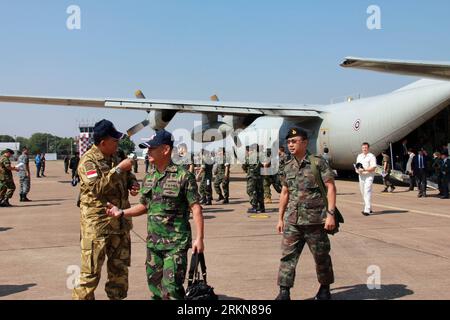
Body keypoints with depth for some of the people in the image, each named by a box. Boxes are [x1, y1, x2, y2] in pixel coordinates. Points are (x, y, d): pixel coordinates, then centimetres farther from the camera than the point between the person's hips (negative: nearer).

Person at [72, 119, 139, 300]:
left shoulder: (115, 157, 12)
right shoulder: (88, 161, -13)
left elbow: (128, 176, 26)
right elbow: (98, 187, -25)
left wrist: (133, 184, 3)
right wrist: (118, 169, -24)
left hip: (120, 222, 8)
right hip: (97, 223, -8)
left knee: (120, 265, 17)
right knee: (91, 269, -4)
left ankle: (117, 297, 30)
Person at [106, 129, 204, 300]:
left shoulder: (183, 175, -10)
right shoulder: (149, 177, 10)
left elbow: (195, 208, -11)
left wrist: (199, 238, -16)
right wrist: (122, 212, 6)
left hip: (176, 243, -7)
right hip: (153, 242, 7)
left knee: (171, 289, -11)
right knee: (155, 284, 14)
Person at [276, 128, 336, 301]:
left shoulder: (318, 163, -6)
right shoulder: (288, 167, 10)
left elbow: (331, 188, -9)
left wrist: (330, 214, -16)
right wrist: (281, 218, 17)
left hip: (315, 220, -4)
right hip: (292, 221, 4)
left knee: (321, 256, 9)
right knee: (287, 256, -1)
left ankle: (325, 289, 28)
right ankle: (284, 292, 4)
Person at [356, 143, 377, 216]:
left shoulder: (371, 156, -6)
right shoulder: (359, 156, 16)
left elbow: (373, 168, -13)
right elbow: (357, 166, 23)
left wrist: (364, 169, -23)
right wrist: (356, 169, -1)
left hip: (369, 176, -8)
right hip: (361, 176, 8)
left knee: (367, 192, -16)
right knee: (363, 192, 13)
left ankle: (367, 210, -21)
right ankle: (369, 208, 28)